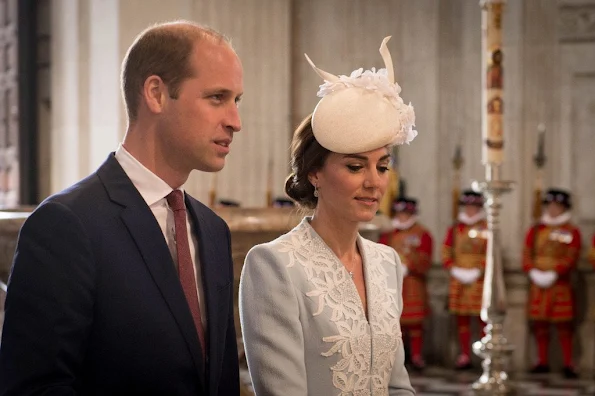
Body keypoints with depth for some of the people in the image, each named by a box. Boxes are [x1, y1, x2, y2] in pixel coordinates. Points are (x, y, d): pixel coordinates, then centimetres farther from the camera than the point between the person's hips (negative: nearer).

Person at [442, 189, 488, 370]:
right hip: (458, 281, 4)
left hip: (479, 280, -4)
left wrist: (477, 272, -14)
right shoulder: (454, 229, 11)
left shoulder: (487, 229, 0)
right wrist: (455, 270, -5)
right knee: (461, 319, 6)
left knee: (483, 318, -6)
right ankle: (465, 356, 11)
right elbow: (446, 252, 9)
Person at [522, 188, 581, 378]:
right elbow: (527, 254, 6)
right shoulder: (536, 230, 12)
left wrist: (553, 274, -19)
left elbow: (571, 258, -8)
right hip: (537, 284, 4)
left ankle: (568, 365, -1)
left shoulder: (572, 231, 2)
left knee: (563, 325, -4)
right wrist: (534, 272, -11)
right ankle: (542, 362, 16)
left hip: (560, 284, -4)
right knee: (539, 324, 6)